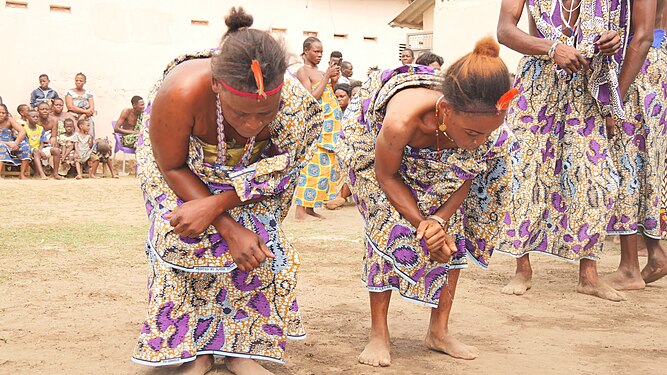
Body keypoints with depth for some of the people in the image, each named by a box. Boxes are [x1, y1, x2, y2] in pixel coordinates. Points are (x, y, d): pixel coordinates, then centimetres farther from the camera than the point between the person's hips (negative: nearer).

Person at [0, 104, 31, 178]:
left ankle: (22, 174, -18)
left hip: (11, 144, 3)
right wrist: (8, 143, -28)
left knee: (25, 146, -22)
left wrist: (15, 144, -27)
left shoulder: (9, 120, -3)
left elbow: (22, 132, -13)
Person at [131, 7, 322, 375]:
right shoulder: (181, 92, -43)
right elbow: (172, 167, -25)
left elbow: (274, 174, -19)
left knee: (259, 242, -14)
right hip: (186, 160, -1)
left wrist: (214, 206, -32)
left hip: (247, 166, 2)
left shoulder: (296, 105, -37)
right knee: (187, 237, -17)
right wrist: (228, 229, -30)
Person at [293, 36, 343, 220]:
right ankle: (300, 210, -11)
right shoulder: (302, 71, -5)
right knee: (313, 164, -12)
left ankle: (310, 208, 10)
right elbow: (311, 98, -15)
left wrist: (334, 82, 5)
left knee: (326, 164, 7)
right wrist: (326, 77, -13)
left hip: (329, 124, 9)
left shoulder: (320, 73, 18)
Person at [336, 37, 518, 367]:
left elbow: (466, 178, -15)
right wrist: (423, 223, -28)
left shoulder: (485, 123, -35)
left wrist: (440, 219, -29)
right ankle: (378, 334, -3)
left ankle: (439, 331, 9)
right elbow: (387, 176, -26)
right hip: (372, 140, -4)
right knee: (390, 226, -16)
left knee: (451, 229, -4)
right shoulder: (403, 119, -48)